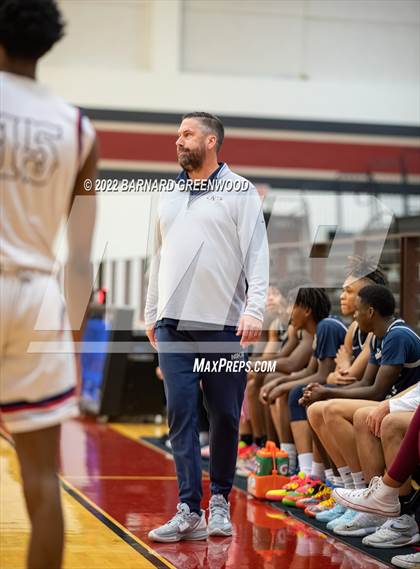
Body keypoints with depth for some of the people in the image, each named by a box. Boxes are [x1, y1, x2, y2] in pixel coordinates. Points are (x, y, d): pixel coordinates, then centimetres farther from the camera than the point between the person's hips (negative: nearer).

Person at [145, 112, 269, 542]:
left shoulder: (239, 192, 1)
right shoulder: (169, 196, 17)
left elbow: (257, 256, -6)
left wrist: (255, 310, -16)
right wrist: (151, 313, 18)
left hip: (225, 327, -4)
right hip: (174, 326, 4)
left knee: (225, 418, 3)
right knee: (181, 416, -3)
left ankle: (220, 502, 18)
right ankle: (189, 513, -3)